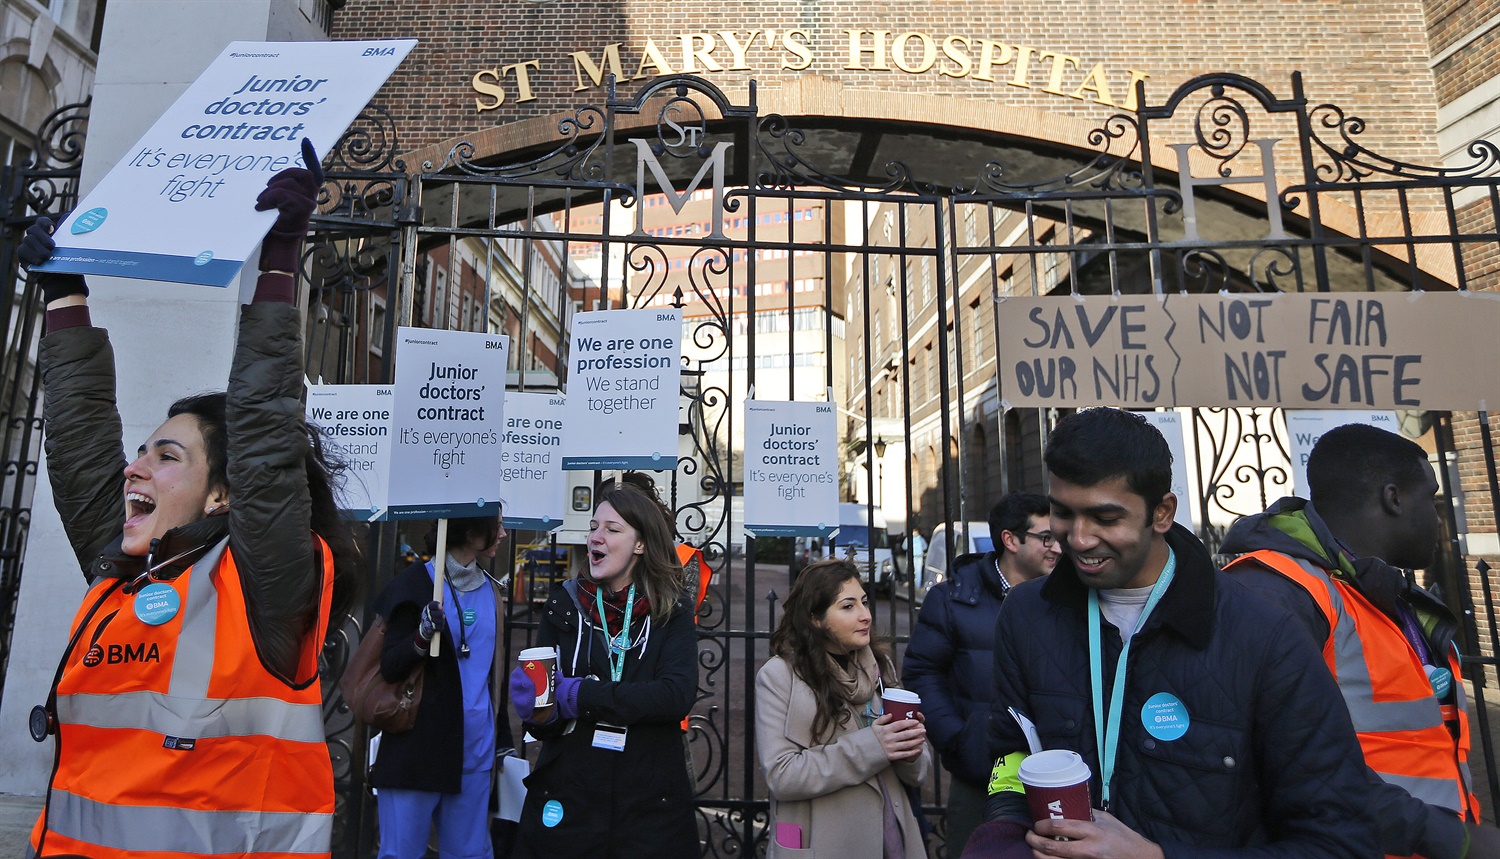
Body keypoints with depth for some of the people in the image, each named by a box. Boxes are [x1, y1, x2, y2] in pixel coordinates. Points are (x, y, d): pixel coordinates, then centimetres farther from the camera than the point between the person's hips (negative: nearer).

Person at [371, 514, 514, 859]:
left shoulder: (491, 591, 11)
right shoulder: (415, 583, -7)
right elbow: (389, 667, -8)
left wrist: (502, 740, 19)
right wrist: (422, 636, -27)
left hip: (475, 749, 5)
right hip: (419, 745, -5)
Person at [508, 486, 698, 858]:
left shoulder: (672, 611, -3)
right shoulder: (563, 606, 0)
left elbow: (678, 694, -19)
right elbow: (545, 725, 1)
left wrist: (581, 696, -20)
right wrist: (540, 712, -22)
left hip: (650, 803, -1)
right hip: (564, 801, 1)